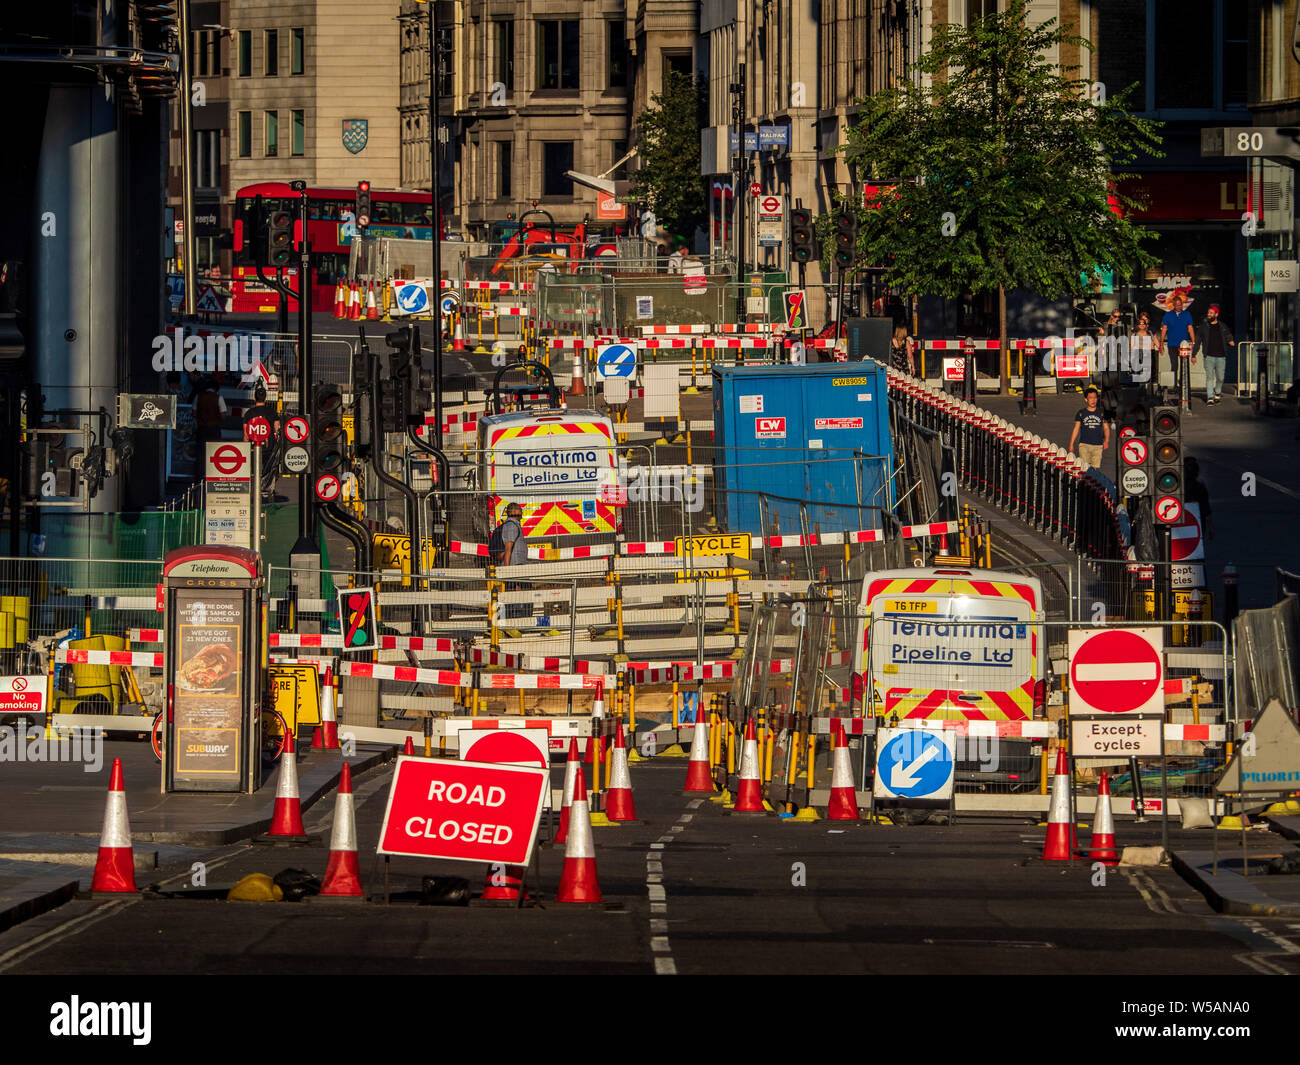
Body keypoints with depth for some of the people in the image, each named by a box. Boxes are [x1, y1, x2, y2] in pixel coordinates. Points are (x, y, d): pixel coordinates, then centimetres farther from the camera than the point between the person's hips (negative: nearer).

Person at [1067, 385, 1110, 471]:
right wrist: (1071, 445, 4)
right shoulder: (1081, 413, 8)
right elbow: (1076, 429, 10)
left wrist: (1106, 440, -7)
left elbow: (1106, 428, 12)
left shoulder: (1101, 413, 9)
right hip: (1084, 445, -1)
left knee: (1095, 468, -4)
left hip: (1098, 445, 1)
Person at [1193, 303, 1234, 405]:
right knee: (1209, 377, -8)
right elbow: (1197, 342, 10)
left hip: (1221, 356, 1)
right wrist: (1193, 355, 7)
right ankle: (1210, 398, -10)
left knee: (1220, 378, 4)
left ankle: (1217, 394, 27)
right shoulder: (1203, 327, 7)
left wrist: (1231, 342, -7)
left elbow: (1229, 336, 18)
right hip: (1209, 356, -1)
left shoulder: (1222, 326, 9)